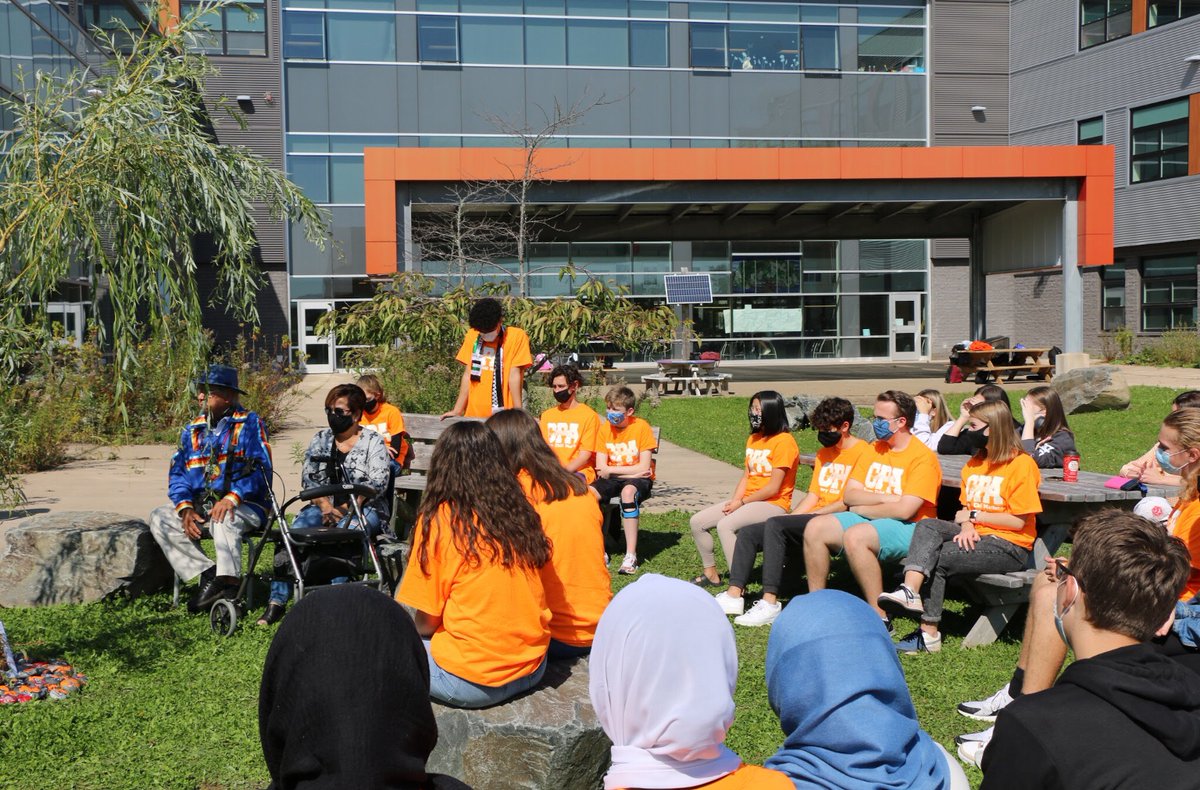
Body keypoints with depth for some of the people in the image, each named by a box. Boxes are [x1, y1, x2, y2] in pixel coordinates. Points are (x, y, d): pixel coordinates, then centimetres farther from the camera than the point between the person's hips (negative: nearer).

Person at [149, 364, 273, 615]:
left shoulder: (249, 424, -2)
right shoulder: (193, 430, 15)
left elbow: (260, 469, -13)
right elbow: (177, 472, 10)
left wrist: (232, 498, -27)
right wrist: (185, 508, -9)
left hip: (244, 504, -6)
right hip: (200, 503, 6)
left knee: (223, 520, -37)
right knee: (160, 519, -14)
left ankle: (228, 584, -35)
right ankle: (207, 574, -19)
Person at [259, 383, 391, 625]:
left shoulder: (373, 442, 2)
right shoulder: (320, 439, 15)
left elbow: (378, 481, -9)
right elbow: (308, 477, 7)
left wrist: (348, 508, -20)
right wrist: (324, 504, -12)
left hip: (365, 509, -4)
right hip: (325, 507, 4)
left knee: (346, 531, -37)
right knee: (294, 531, -24)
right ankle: (277, 601, -24)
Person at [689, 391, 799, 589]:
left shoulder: (784, 441, -12)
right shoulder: (753, 439, 15)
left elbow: (773, 487, -16)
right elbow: (746, 476, 12)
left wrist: (741, 502, -12)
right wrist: (734, 501, -5)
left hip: (773, 504, -9)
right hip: (748, 501, 9)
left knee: (725, 525, -32)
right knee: (697, 522, 0)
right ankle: (711, 574, 13)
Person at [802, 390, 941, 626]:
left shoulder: (923, 457, -10)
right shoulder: (873, 450, 13)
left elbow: (904, 509, -20)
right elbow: (849, 495, 6)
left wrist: (862, 509, -7)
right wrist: (887, 498, -10)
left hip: (908, 529, -8)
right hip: (868, 520, 8)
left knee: (855, 536, -34)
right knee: (815, 528, -11)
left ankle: (880, 618, -25)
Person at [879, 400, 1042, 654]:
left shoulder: (1022, 464, -8)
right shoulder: (975, 462, 18)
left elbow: (1018, 521, -12)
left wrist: (974, 515, -6)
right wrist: (967, 527, -8)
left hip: (1009, 547, -7)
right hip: (977, 536, 7)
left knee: (937, 559, -23)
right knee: (927, 526, -21)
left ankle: (929, 633, -14)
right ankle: (910, 591, -41)